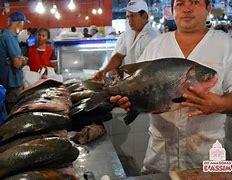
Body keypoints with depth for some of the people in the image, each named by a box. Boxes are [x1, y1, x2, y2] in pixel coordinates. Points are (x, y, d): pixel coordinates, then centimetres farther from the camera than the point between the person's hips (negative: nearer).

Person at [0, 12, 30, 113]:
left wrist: (20, 60, -5)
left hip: (9, 81, 10)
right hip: (13, 82, -10)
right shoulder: (10, 37, -19)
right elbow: (17, 63, -24)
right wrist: (22, 60, -2)